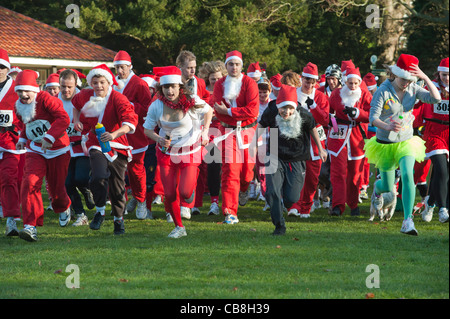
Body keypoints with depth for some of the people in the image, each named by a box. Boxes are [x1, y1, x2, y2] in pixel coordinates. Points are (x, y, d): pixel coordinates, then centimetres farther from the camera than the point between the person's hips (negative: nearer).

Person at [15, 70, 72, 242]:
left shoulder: (46, 99, -20)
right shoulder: (20, 106, 1)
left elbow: (64, 118, -31)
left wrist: (49, 138, -37)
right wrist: (23, 139, 12)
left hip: (57, 150, -4)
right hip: (35, 152, 4)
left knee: (56, 188, 9)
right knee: (30, 183, -20)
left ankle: (64, 208, 48)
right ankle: (30, 226, -25)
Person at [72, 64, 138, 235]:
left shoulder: (118, 99, -15)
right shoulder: (85, 96, 0)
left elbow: (130, 122, -28)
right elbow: (75, 103, 26)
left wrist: (114, 134, -45)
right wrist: (76, 120, 8)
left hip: (117, 146, -1)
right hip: (95, 144, 1)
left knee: (117, 186, 5)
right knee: (99, 177, -24)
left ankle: (119, 218, 28)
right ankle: (100, 212, -4)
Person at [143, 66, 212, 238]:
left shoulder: (191, 102, -17)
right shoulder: (156, 106, -13)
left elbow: (208, 111, 4)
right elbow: (147, 129, 0)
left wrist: (205, 131, -8)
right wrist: (159, 139, -20)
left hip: (190, 151, -2)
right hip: (166, 151, 2)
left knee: (185, 192, -13)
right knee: (169, 194, 0)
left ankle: (192, 184, 26)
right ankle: (179, 227, 21)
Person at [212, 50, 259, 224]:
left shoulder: (249, 83, -5)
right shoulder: (220, 84, 2)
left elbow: (253, 111, -16)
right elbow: (219, 112, -6)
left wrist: (228, 111, -17)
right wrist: (240, 113, -15)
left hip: (248, 131, 0)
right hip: (228, 132, 0)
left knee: (247, 168, 6)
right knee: (230, 170, -11)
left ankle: (244, 188, 45)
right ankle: (230, 213, -13)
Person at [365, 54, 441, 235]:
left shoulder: (413, 90, -5)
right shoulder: (383, 91, -15)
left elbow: (436, 99, -17)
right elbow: (373, 118, -22)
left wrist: (425, 77, -25)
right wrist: (387, 127, -42)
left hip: (406, 142, 2)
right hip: (385, 144, -2)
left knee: (407, 175, -24)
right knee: (388, 188, 9)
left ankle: (407, 222, -23)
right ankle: (377, 188, 50)